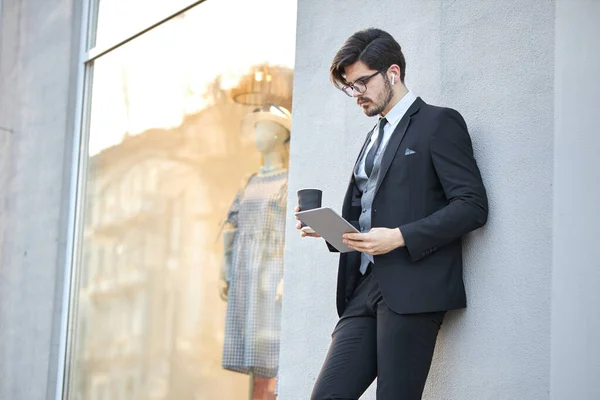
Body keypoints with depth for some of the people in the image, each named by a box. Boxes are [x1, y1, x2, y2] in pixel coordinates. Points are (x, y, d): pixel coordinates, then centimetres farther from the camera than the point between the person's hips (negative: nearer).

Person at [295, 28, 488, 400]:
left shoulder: (439, 122, 1)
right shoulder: (375, 138, 26)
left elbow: (473, 205, -9)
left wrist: (400, 237, -17)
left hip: (413, 288, -7)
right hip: (366, 288, 7)